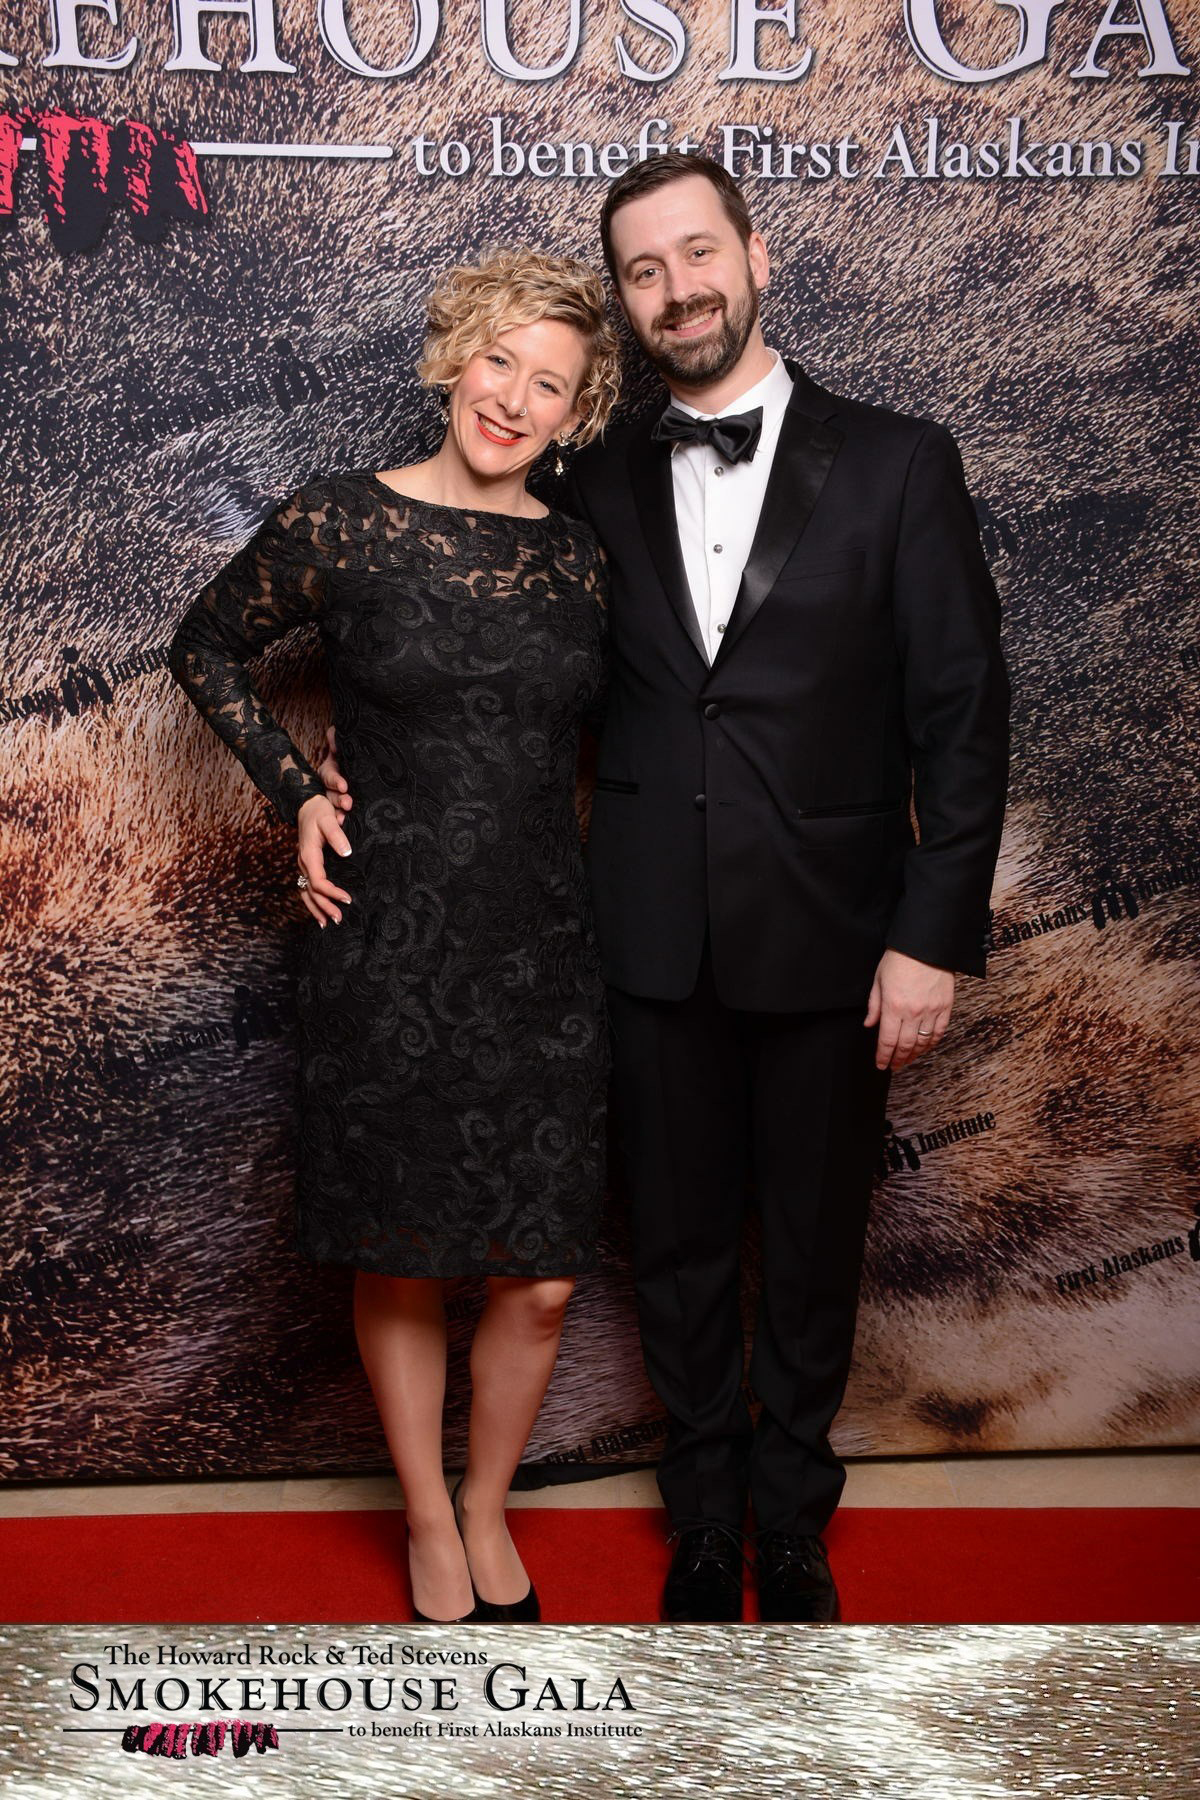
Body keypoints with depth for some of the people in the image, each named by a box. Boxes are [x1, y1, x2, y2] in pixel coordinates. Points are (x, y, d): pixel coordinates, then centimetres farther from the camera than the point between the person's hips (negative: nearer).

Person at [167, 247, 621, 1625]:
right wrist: (295, 791, -2)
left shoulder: (579, 558, 5)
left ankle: (488, 1505, 33)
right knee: (400, 1266, 10)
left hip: (545, 952, 3)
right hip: (388, 952, -2)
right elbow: (205, 648, 10)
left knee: (542, 1280, 6)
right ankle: (427, 1521, 34)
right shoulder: (340, 521, -5)